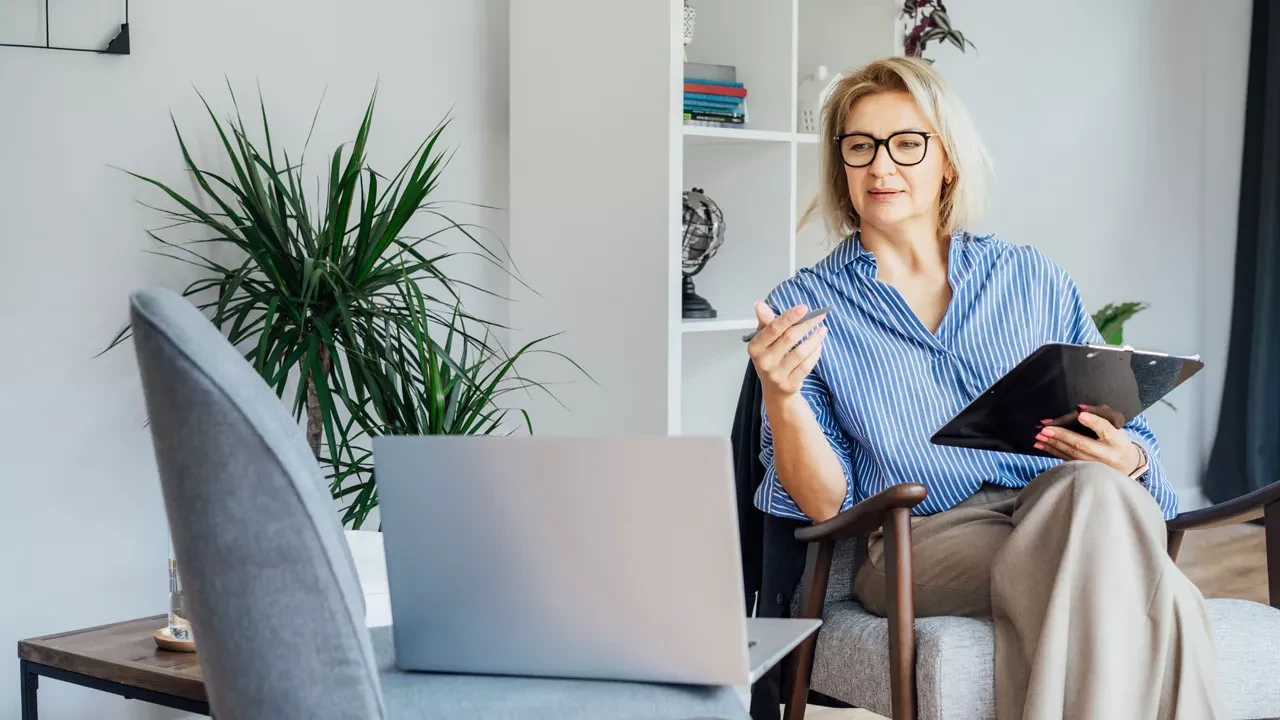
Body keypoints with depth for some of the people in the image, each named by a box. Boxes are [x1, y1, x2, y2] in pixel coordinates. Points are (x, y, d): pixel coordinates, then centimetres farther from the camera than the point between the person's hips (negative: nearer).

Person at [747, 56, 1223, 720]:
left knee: (1092, 490, -35)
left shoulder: (1031, 278, 16)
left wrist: (1127, 459, -8)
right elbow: (825, 505, 3)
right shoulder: (802, 309, 9)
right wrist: (782, 396, -15)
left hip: (1061, 513, 4)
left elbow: (1123, 435, 17)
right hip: (919, 541, -4)